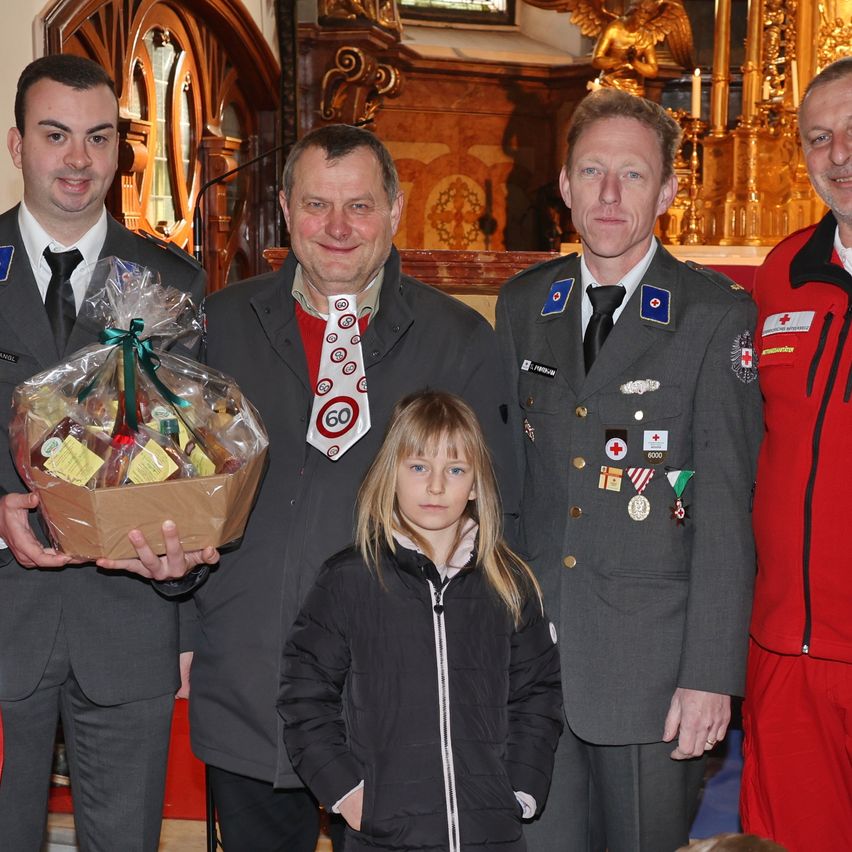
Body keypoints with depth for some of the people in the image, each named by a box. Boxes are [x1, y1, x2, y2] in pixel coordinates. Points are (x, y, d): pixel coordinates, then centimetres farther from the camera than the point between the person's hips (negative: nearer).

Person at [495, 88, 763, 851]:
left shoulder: (716, 315, -6)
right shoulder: (522, 305, 9)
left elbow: (726, 503, -10)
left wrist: (712, 672, -13)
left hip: (653, 660, -4)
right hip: (532, 651, 4)